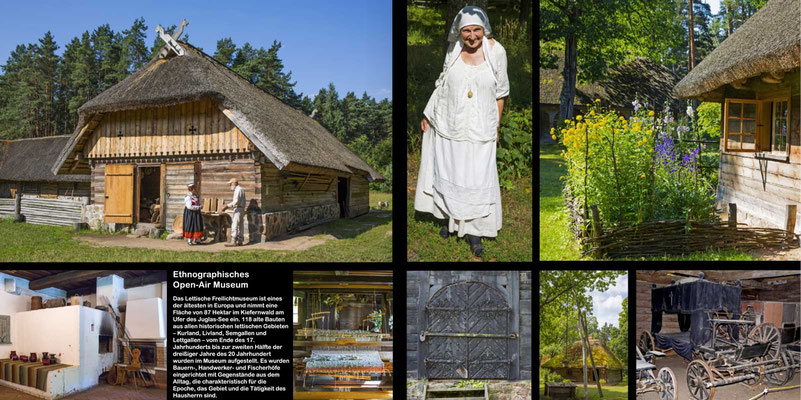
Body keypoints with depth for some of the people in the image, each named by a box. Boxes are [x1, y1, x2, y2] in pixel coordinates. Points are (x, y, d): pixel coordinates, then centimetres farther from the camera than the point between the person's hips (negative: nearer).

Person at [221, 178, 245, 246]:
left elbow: (236, 201, -22)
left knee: (234, 226, -12)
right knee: (239, 226, 10)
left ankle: (233, 242, -15)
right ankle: (240, 241, 12)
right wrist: (227, 206, 19)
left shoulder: (238, 190, -12)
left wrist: (227, 206, -20)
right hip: (239, 210, 10)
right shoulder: (238, 189, 20)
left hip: (238, 210, -10)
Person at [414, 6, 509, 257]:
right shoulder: (453, 50, -3)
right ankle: (450, 217, 34)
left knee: (477, 178, 0)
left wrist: (496, 126, 4)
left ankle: (474, 230, 16)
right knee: (447, 173, 12)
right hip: (449, 125, 2)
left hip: (479, 129, -2)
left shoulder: (496, 51, -9)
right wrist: (428, 115, 12)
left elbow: (499, 93, 0)